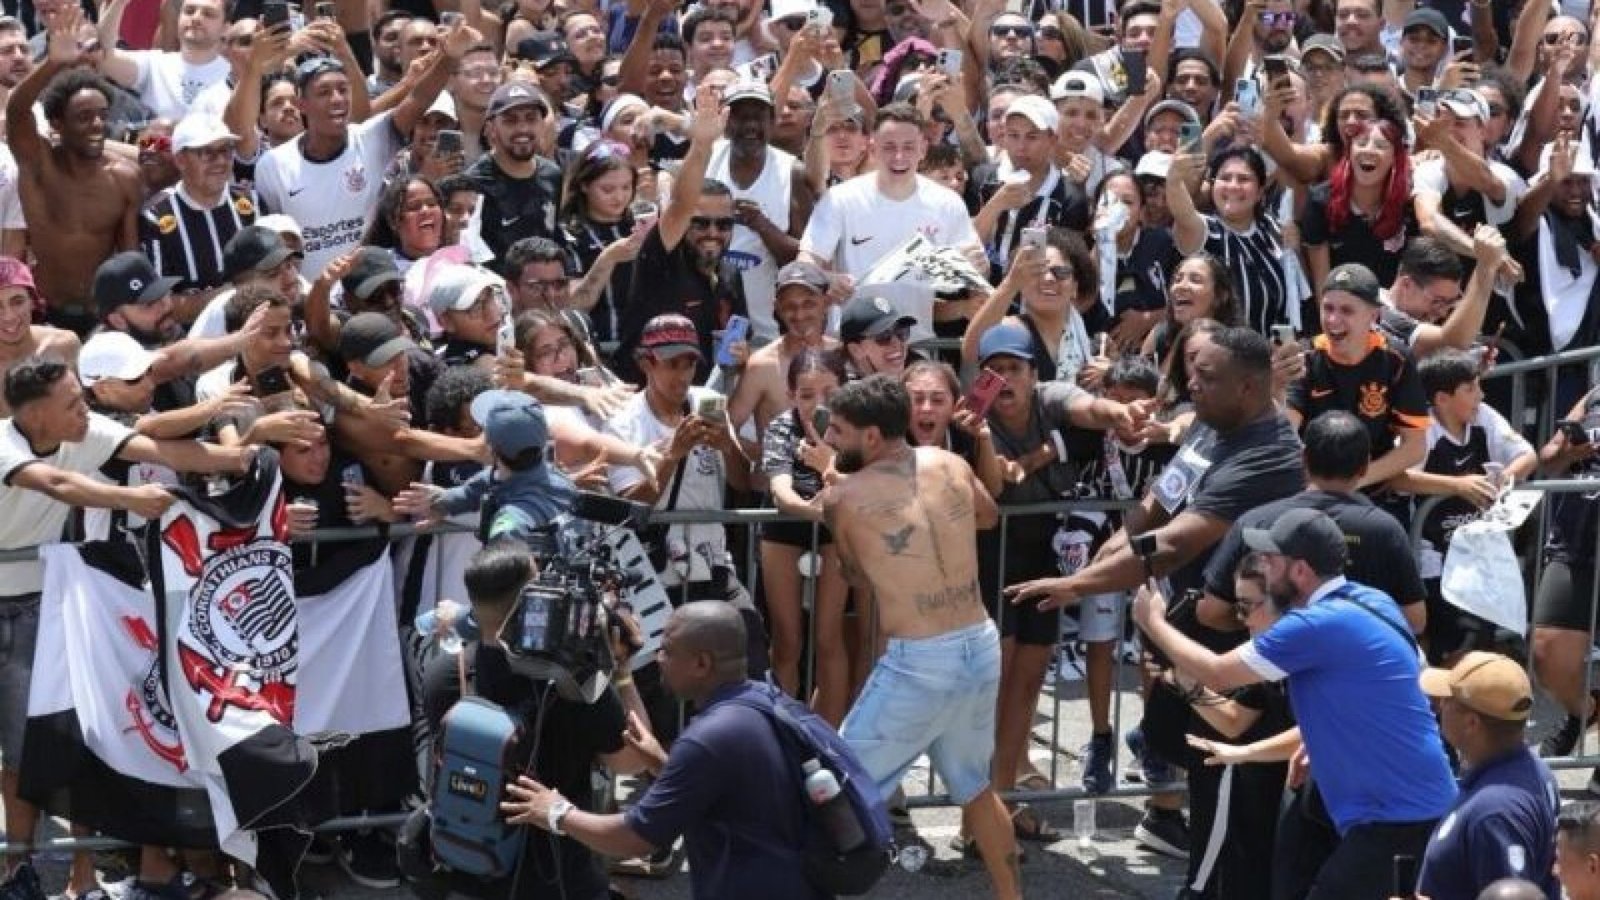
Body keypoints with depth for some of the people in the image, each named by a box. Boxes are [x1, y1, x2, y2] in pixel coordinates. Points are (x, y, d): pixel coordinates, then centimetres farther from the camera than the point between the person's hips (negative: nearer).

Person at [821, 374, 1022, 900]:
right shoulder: (949, 464, 5)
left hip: (920, 663, -6)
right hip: (982, 648, 6)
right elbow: (989, 516, 27)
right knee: (974, 786, 26)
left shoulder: (842, 497, -8)